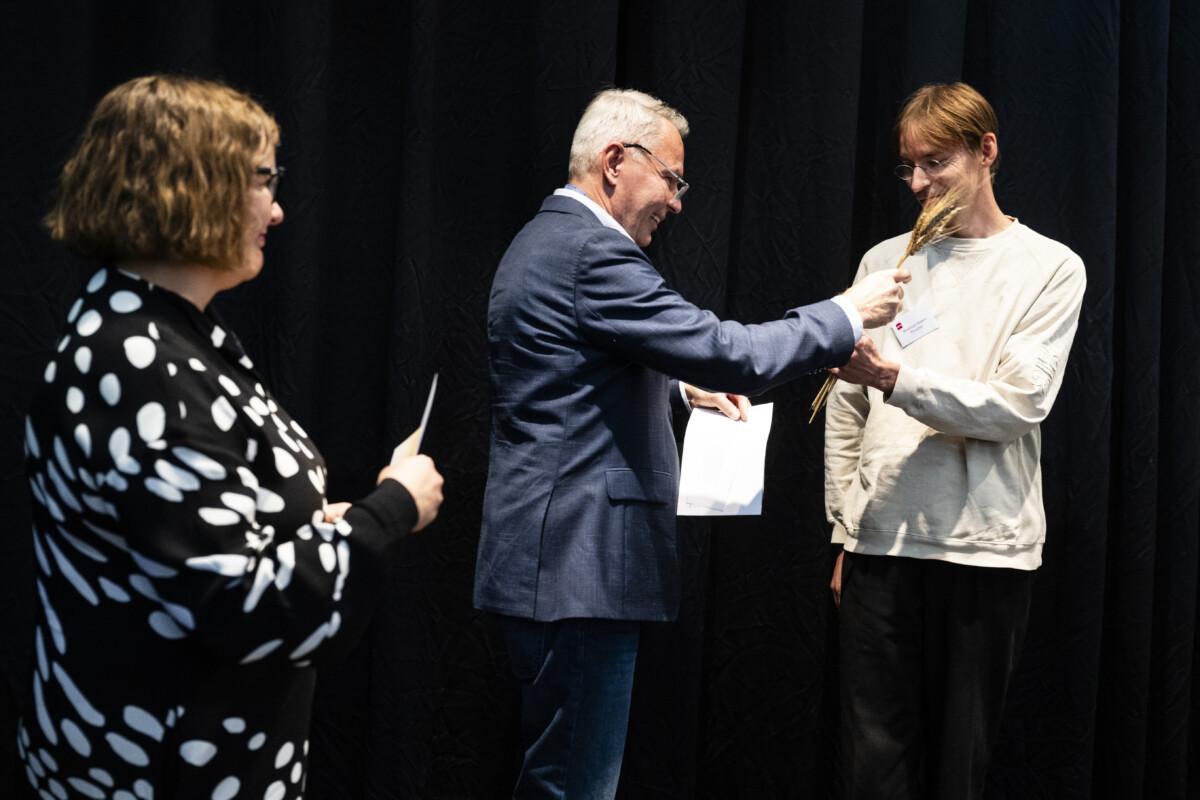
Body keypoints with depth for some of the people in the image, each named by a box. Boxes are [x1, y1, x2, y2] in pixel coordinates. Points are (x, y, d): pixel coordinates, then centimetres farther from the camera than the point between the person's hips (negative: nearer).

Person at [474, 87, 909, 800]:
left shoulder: (545, 241, 17)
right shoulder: (594, 252, -16)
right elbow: (728, 352, -19)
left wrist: (680, 388, 20)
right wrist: (848, 313, -8)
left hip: (547, 555, 11)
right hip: (579, 561, -11)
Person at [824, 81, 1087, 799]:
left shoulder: (1051, 268, 3)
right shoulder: (885, 261, 11)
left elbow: (1019, 405, -8)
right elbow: (847, 411, 13)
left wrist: (896, 378, -18)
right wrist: (844, 533, 9)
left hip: (986, 546, -2)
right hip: (881, 542, 2)